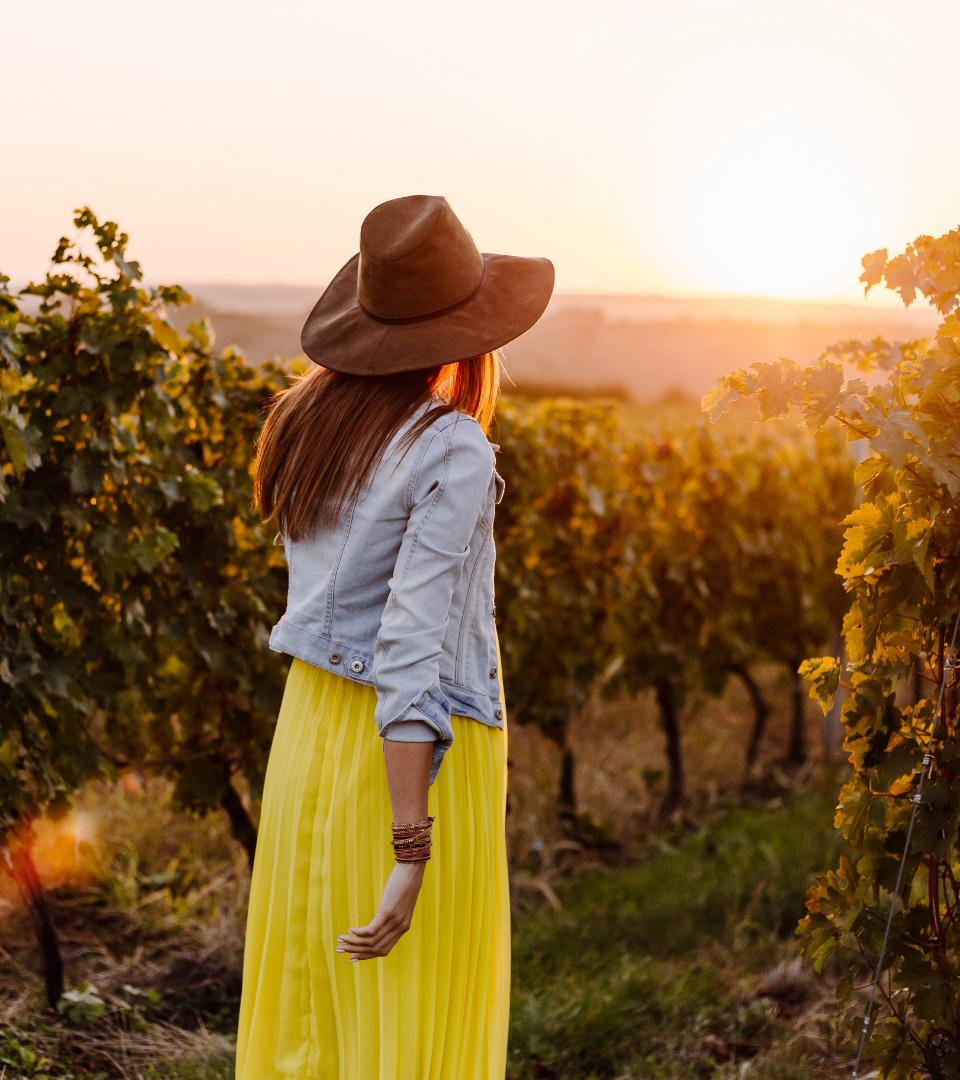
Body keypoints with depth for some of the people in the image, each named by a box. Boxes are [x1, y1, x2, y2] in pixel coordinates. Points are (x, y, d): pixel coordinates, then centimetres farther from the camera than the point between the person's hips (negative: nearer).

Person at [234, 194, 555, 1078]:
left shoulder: (303, 418, 3)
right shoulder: (453, 451, -18)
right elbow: (413, 645, -24)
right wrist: (410, 855, -24)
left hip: (311, 725, 7)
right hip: (417, 758, -7)